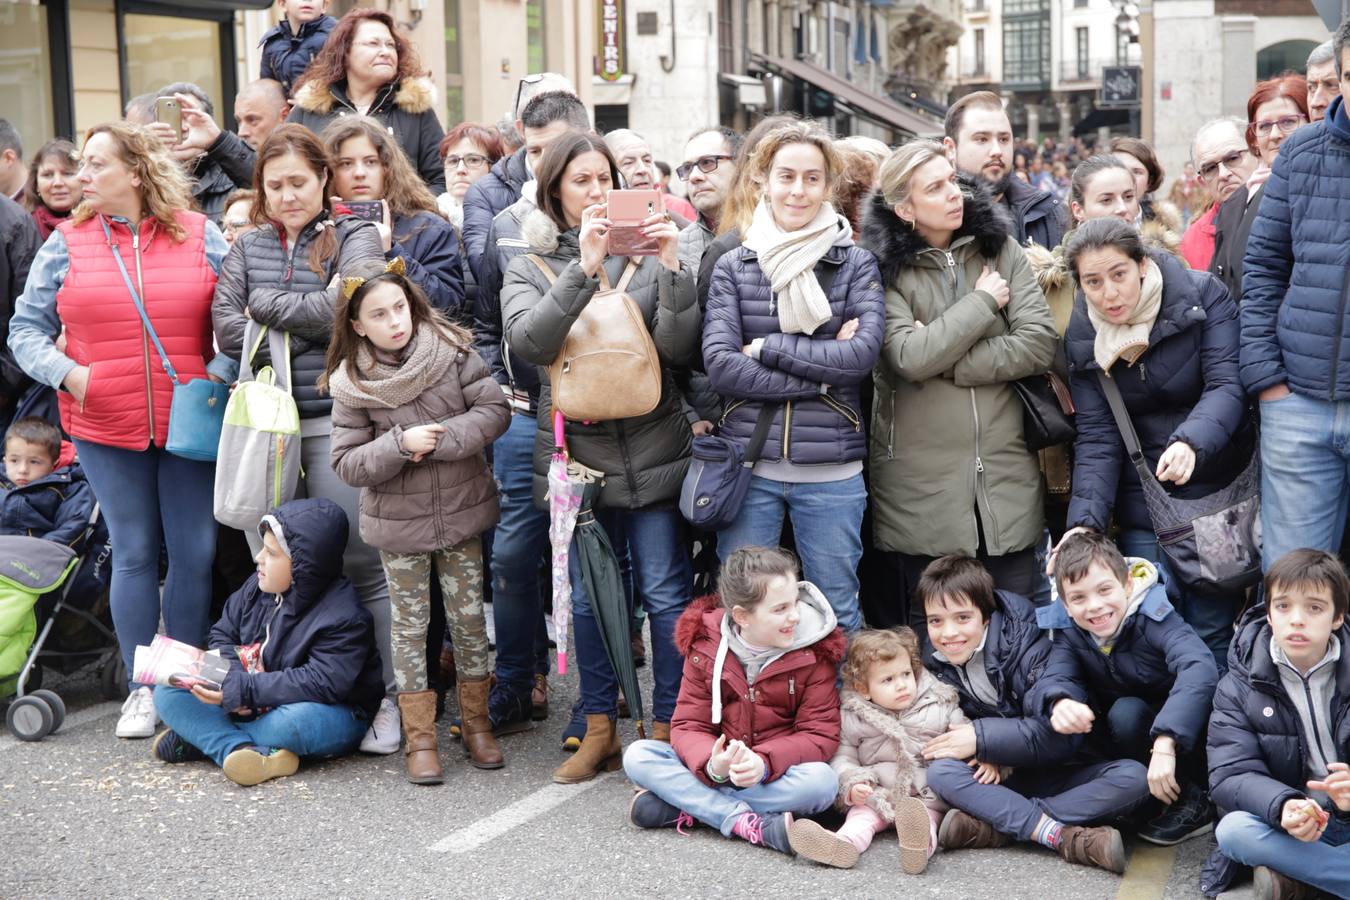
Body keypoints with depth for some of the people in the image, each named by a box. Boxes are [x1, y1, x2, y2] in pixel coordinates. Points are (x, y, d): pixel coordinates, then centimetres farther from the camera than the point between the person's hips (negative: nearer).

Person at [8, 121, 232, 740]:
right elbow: (26, 328, 5)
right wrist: (67, 372, -11)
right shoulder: (67, 243, 3)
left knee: (195, 553, 4)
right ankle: (141, 688, 19)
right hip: (106, 429, 0)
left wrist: (222, 371, -12)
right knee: (134, 554, 7)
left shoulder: (199, 236, 1)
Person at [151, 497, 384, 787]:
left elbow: (322, 684, -29)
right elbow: (222, 634, 10)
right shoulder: (257, 587, 2)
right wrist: (230, 675, -14)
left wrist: (242, 689, -29)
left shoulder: (344, 619, -21)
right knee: (168, 693, -7)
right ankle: (248, 753, -29)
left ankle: (202, 738, -19)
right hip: (252, 707, 7)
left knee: (298, 722, -42)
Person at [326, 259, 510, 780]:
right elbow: (347, 463, -10)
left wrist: (439, 440, -21)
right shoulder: (352, 383, -9)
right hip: (398, 522, -1)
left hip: (460, 512, 1)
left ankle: (476, 723, 26)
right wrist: (401, 442, -24)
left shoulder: (450, 351, -9)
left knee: (468, 617, 11)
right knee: (410, 625, 8)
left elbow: (494, 411, -10)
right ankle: (420, 737, 19)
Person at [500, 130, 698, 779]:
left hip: (652, 452, -1)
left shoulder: (645, 257, 3)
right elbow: (528, 340, -16)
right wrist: (584, 267, -25)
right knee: (587, 597, 11)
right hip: (575, 452, 1)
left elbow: (680, 350, -8)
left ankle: (667, 729, 13)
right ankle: (599, 731, 24)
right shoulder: (530, 269, 5)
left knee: (665, 593, 1)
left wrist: (672, 268, -20)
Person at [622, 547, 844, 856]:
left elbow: (821, 735, -12)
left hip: (779, 772, -1)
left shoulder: (813, 653, -10)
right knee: (637, 756, -20)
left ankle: (689, 806, -28)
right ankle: (751, 824, -32)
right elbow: (689, 726, -8)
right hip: (717, 767, 2)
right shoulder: (704, 648, -6)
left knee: (822, 781, -34)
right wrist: (713, 766, -32)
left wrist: (764, 763, -31)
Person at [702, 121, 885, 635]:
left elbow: (863, 352, -11)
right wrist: (821, 375, -13)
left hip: (831, 471, 0)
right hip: (748, 464, 1)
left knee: (837, 614, 10)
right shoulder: (733, 267, 3)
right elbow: (720, 365, -9)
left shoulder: (855, 264, 3)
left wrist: (766, 347, -10)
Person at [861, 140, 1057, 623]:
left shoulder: (998, 248, 6)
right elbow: (909, 357, -18)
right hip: (922, 486, -2)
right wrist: (983, 301, -9)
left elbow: (1039, 343, -4)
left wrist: (945, 362, -11)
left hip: (1005, 476, 3)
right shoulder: (883, 268, -3)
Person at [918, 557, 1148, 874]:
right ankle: (1063, 835, -36)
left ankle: (994, 827, -34)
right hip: (1000, 777, 2)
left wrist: (983, 738, -25)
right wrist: (992, 755, -19)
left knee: (1133, 777, -30)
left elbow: (1062, 734, -21)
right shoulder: (932, 665, -2)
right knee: (940, 771, -27)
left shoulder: (1026, 644, -14)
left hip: (1057, 772, -2)